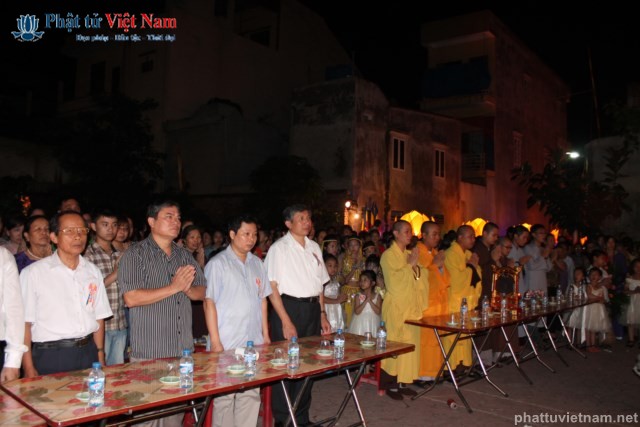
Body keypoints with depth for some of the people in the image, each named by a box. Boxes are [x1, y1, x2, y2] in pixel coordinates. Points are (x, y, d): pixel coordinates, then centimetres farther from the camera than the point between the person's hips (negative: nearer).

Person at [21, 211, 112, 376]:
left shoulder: (93, 272, 9)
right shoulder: (33, 273, -5)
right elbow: (24, 323, -7)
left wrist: (101, 359, 6)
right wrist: (29, 369, -11)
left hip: (88, 354, 4)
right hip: (50, 358, -4)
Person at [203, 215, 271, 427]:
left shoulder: (257, 263, 11)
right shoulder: (218, 264, -6)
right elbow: (209, 303, -9)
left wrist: (265, 334, 12)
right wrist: (215, 342, -12)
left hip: (254, 342, 5)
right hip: (227, 344, -5)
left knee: (251, 394, 10)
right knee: (225, 397, 3)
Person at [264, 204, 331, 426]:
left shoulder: (314, 247, 12)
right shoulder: (279, 248, -7)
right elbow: (272, 287, -12)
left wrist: (322, 314, 12)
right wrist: (286, 321, -17)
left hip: (312, 309, 6)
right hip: (288, 307, -6)